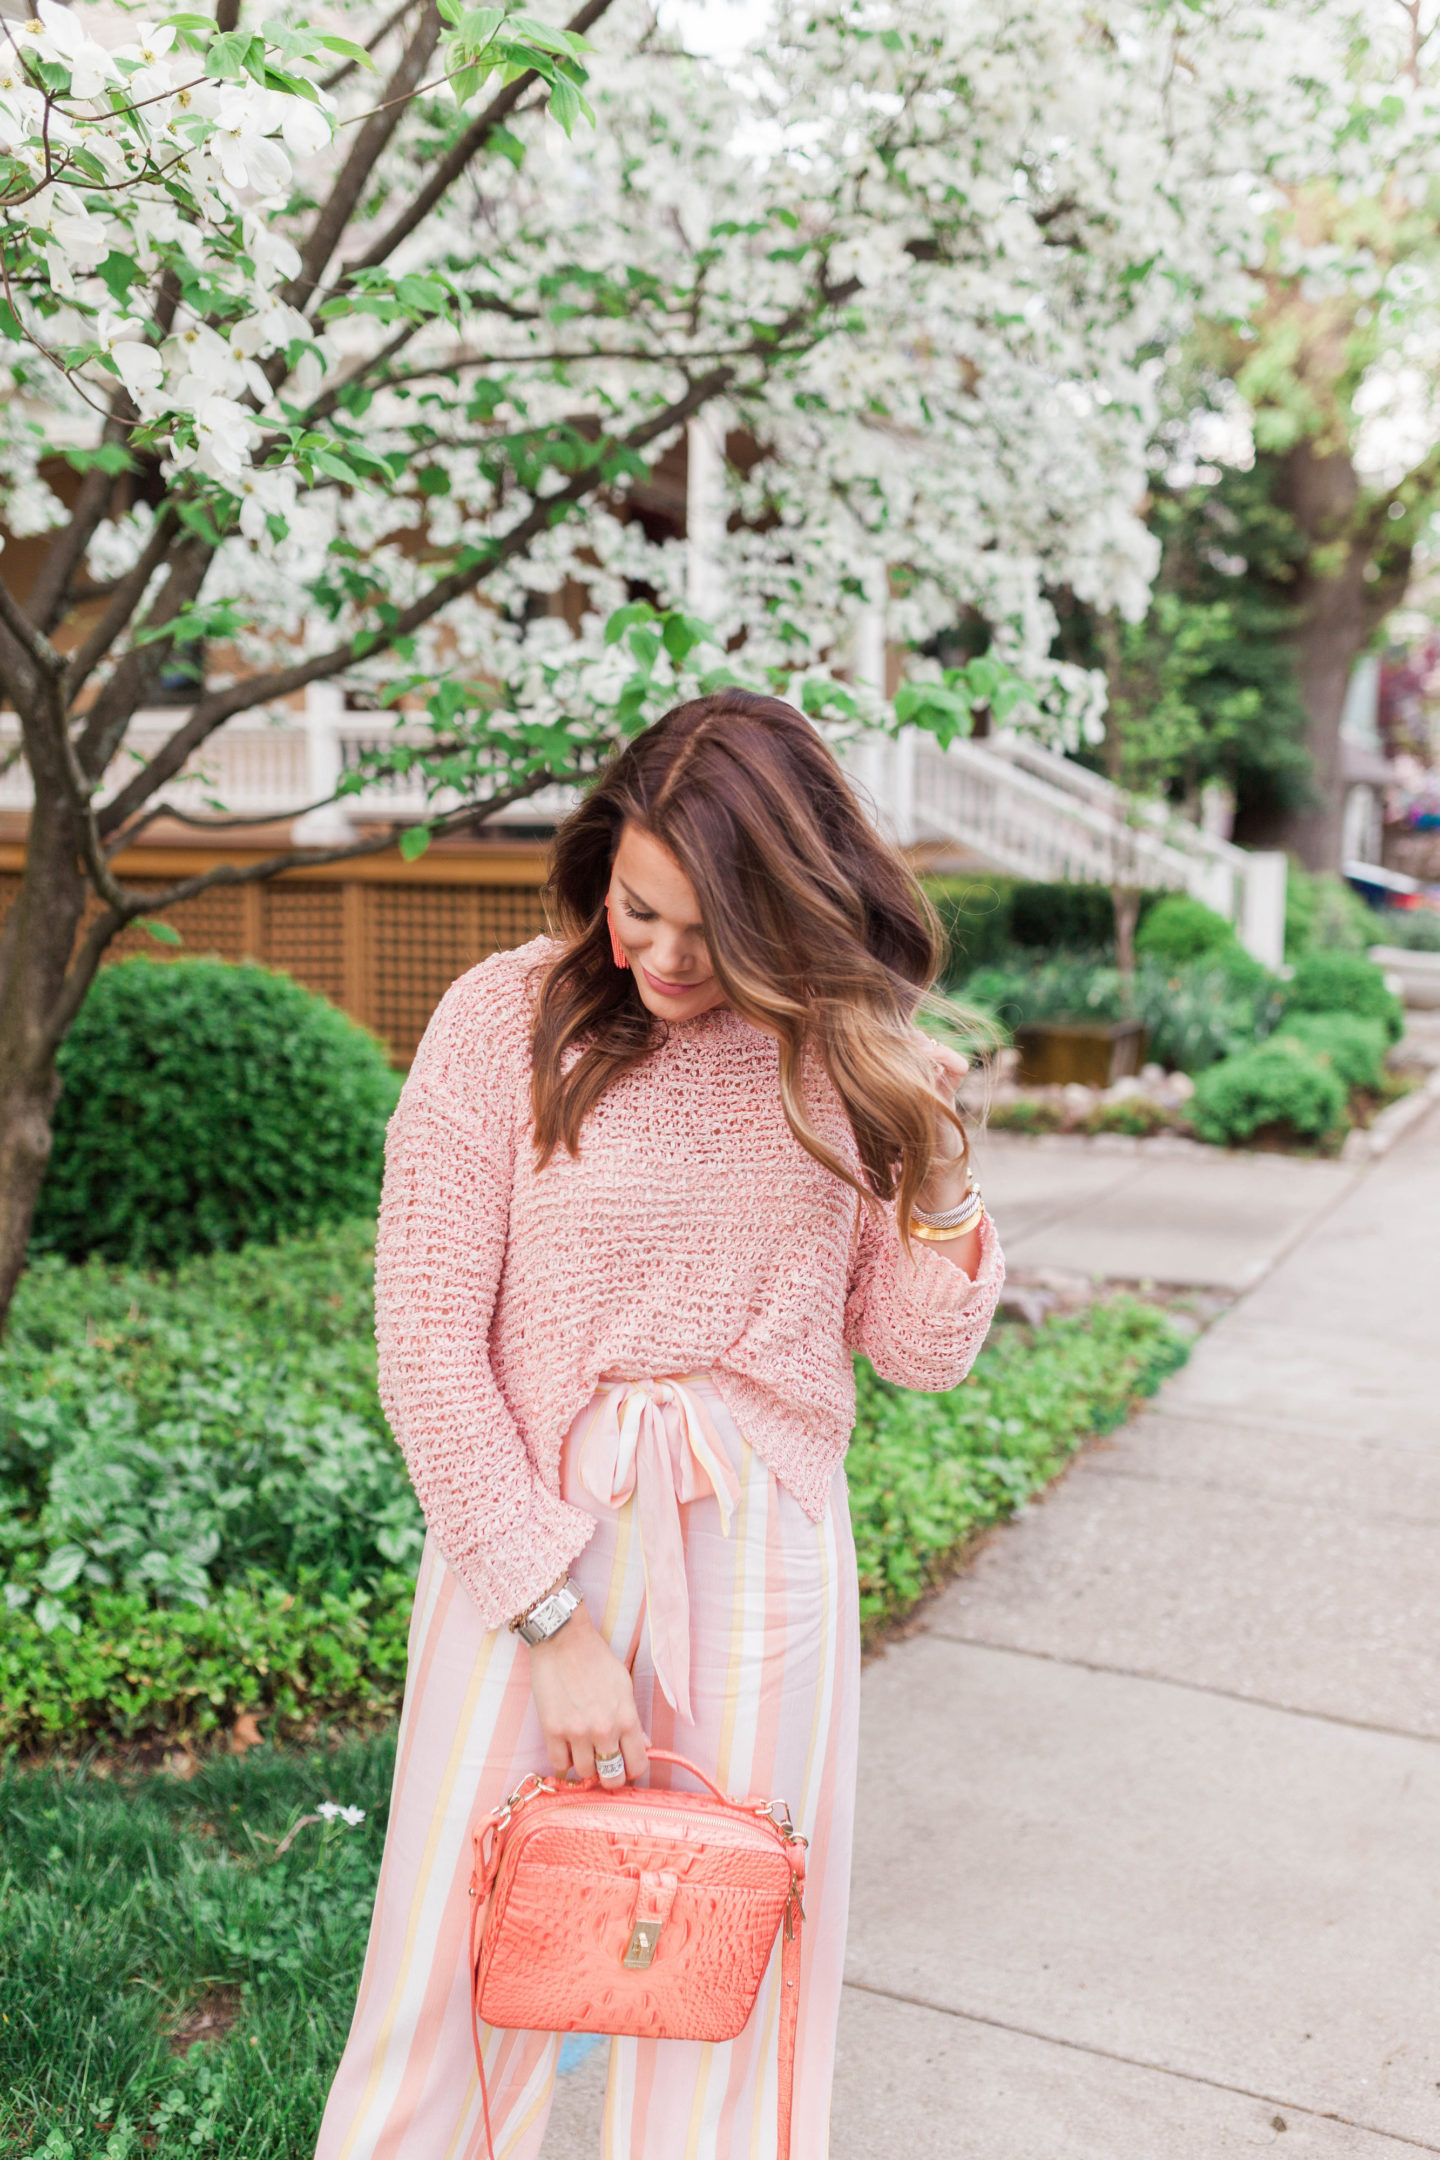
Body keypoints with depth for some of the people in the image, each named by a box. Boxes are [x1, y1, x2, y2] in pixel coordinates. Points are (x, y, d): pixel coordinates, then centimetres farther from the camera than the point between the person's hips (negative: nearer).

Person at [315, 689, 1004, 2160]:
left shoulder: (849, 1056, 0)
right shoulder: (505, 1019, -8)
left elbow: (917, 1351, 5)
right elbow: (426, 1346, -9)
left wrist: (941, 1190, -15)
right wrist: (551, 1616, -11)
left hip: (762, 1552, 2)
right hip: (524, 1534, -1)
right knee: (463, 1958, 11)